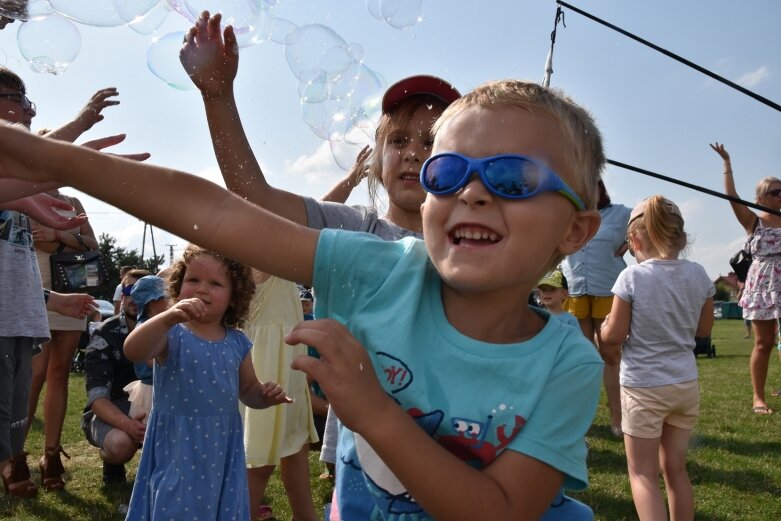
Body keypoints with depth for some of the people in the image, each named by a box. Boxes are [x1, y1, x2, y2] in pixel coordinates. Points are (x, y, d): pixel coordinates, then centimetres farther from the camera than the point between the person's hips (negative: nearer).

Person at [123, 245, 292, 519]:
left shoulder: (237, 342, 2)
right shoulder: (173, 334, -11)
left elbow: (247, 390, 14)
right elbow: (133, 351, -32)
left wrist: (266, 395, -8)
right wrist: (168, 318, -47)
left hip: (222, 448, 4)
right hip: (178, 448, -4)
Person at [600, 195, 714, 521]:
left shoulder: (632, 277, -16)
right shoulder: (698, 275, -2)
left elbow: (613, 336, -13)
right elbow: (704, 329, 9)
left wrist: (606, 327, 7)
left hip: (643, 387, -5)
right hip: (686, 384, 5)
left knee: (642, 473, 7)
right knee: (675, 468, 19)